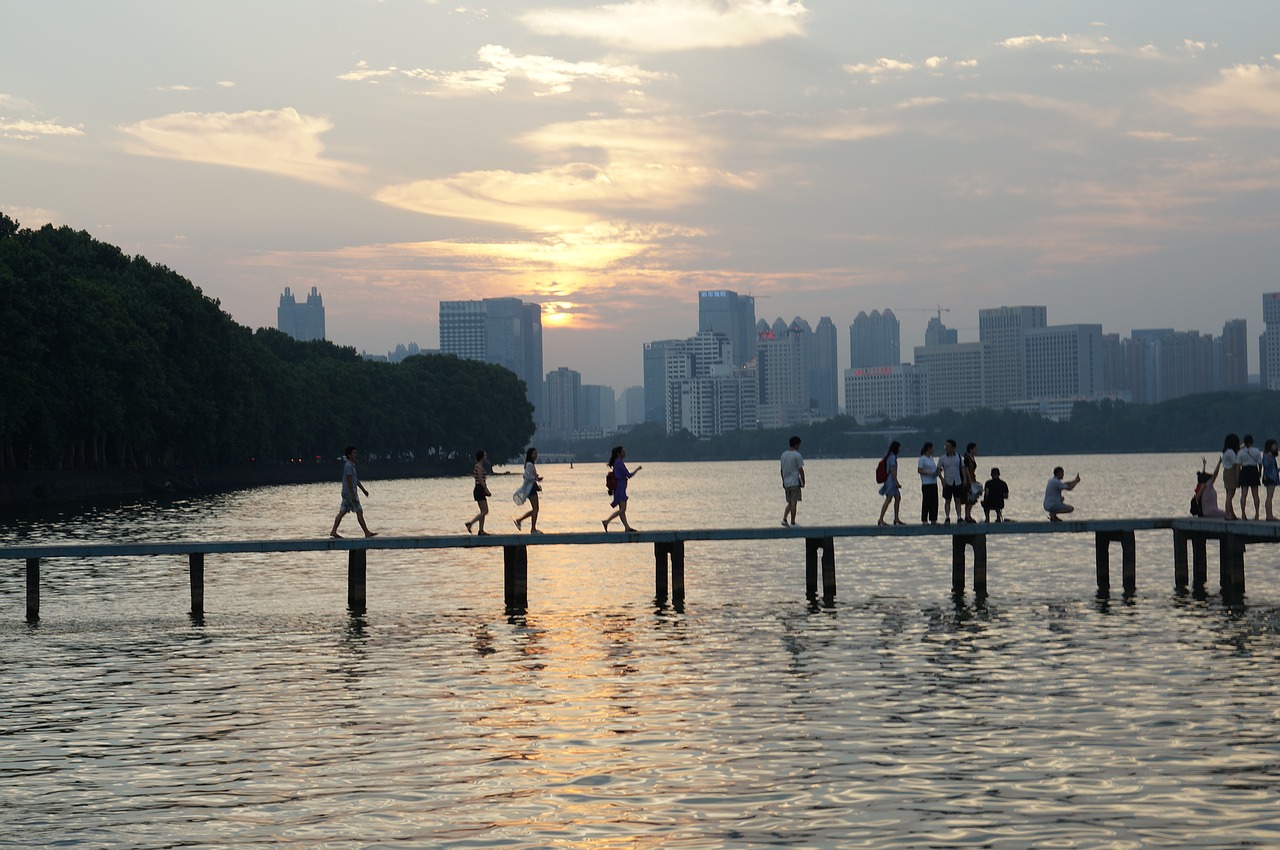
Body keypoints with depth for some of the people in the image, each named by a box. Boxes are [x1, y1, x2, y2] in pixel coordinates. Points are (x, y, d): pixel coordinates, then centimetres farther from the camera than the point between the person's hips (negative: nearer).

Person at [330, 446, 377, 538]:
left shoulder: (351, 465, 17)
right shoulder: (348, 466, -15)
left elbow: (356, 479, 25)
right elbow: (349, 481, -21)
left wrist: (363, 489, 27)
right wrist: (352, 495, -23)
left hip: (346, 493, 10)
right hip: (349, 493, -10)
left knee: (342, 512, 9)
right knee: (359, 512, -6)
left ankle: (333, 531, 9)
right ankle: (367, 533, -4)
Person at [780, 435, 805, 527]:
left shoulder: (783, 454, 10)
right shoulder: (797, 455, -10)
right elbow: (801, 470, -9)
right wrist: (803, 481, 0)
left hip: (786, 483, 6)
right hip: (795, 482, -6)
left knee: (790, 503, 15)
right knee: (794, 503, -2)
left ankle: (784, 519, 3)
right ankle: (792, 522, 0)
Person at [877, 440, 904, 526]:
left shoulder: (888, 456, 15)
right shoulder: (892, 457, -14)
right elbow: (892, 470, -20)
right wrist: (896, 482, -20)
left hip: (889, 481, 10)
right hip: (891, 481, -10)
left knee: (898, 498, 15)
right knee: (888, 500, -12)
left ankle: (896, 519, 20)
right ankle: (881, 519, -14)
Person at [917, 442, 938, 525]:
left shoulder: (931, 458, 16)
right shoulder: (922, 459, -8)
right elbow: (919, 470, -13)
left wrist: (937, 470, 5)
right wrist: (929, 473, -20)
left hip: (933, 483, 8)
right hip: (926, 483, -8)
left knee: (934, 502, 6)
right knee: (926, 502, -6)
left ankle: (933, 520, 12)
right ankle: (924, 520, -2)